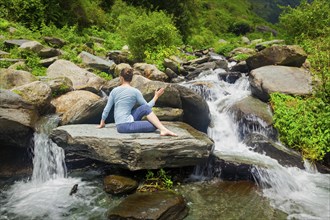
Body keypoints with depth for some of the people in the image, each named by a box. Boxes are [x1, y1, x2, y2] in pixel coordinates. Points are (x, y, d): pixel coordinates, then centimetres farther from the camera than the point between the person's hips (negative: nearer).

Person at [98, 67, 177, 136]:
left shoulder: (114, 91, 8)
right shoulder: (135, 91, -4)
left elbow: (107, 109, 11)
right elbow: (148, 105, 2)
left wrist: (102, 123, 25)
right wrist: (156, 96, 17)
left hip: (120, 125, 6)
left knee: (145, 108, 10)